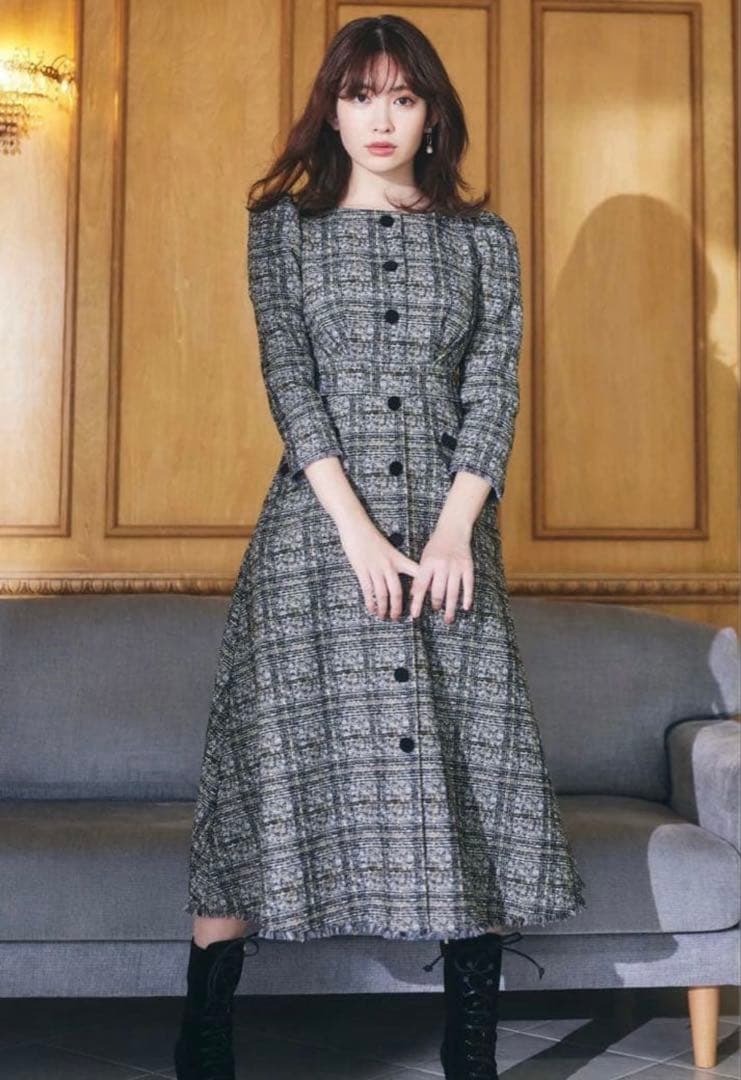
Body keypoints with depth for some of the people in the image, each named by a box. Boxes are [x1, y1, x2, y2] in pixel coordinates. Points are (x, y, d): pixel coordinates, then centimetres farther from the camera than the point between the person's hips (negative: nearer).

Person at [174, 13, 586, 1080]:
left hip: (449, 525, 2)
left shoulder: (484, 238, 12)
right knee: (273, 748, -4)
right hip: (315, 523, -1)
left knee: (468, 759, -2)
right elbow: (288, 381, -3)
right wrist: (358, 530, -14)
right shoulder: (285, 225, 9)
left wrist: (455, 529, -11)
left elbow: (494, 391, 3)